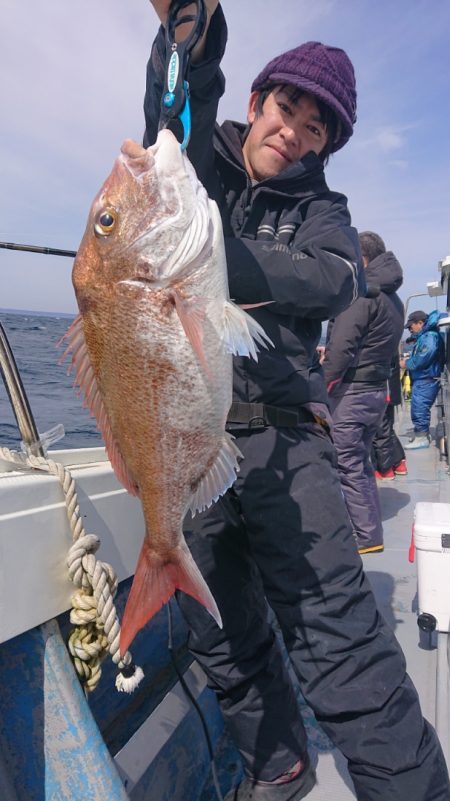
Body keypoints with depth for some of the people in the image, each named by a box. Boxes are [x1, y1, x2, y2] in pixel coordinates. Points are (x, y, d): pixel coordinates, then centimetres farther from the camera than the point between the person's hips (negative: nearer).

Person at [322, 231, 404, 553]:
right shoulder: (393, 299, 17)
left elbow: (342, 346, -19)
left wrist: (325, 383, -11)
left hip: (351, 392, -9)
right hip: (377, 390, 9)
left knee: (349, 467, -1)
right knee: (361, 464, 17)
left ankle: (366, 536, 5)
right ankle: (371, 530, 25)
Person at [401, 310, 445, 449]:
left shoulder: (430, 336, -14)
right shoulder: (423, 337, 19)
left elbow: (422, 359, -22)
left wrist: (406, 363, -8)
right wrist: (408, 361, 4)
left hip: (426, 381, -10)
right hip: (420, 380, 10)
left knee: (419, 408, -8)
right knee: (418, 408, 16)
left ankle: (422, 437, -2)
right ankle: (420, 434, 26)